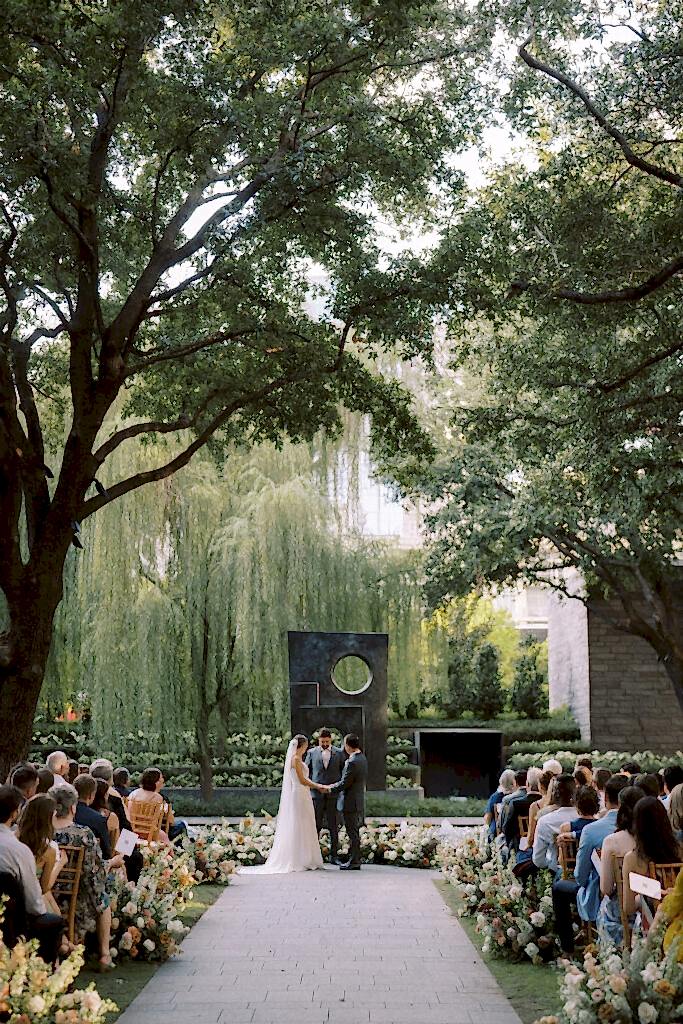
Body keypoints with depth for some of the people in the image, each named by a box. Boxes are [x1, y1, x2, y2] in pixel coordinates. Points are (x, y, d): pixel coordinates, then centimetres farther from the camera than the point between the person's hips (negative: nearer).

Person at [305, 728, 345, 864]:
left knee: (334, 827, 3)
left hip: (333, 794, 0)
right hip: (317, 794, 0)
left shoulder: (339, 752, 7)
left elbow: (343, 772, 10)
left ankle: (333, 856, 9)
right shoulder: (311, 752, 7)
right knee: (315, 826, 2)